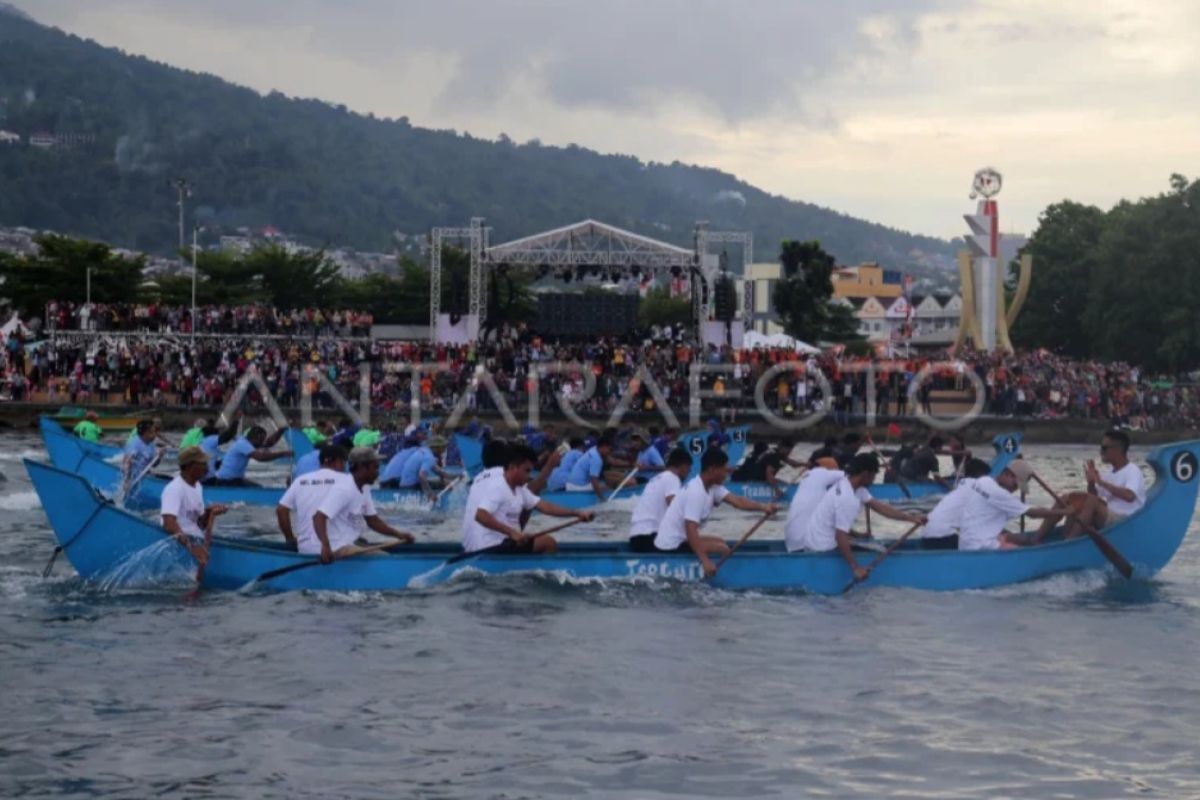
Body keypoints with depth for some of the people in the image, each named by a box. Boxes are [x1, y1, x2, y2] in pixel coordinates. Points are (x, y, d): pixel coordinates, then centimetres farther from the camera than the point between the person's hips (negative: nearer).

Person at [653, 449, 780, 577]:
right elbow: (691, 530, -31)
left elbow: (736, 500, -8)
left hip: (679, 540, 10)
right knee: (723, 550, -10)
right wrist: (705, 561, -36)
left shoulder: (712, 487, 4)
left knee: (720, 542, 18)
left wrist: (763, 507, -22)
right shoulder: (696, 492, -24)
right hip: (671, 546, -10)